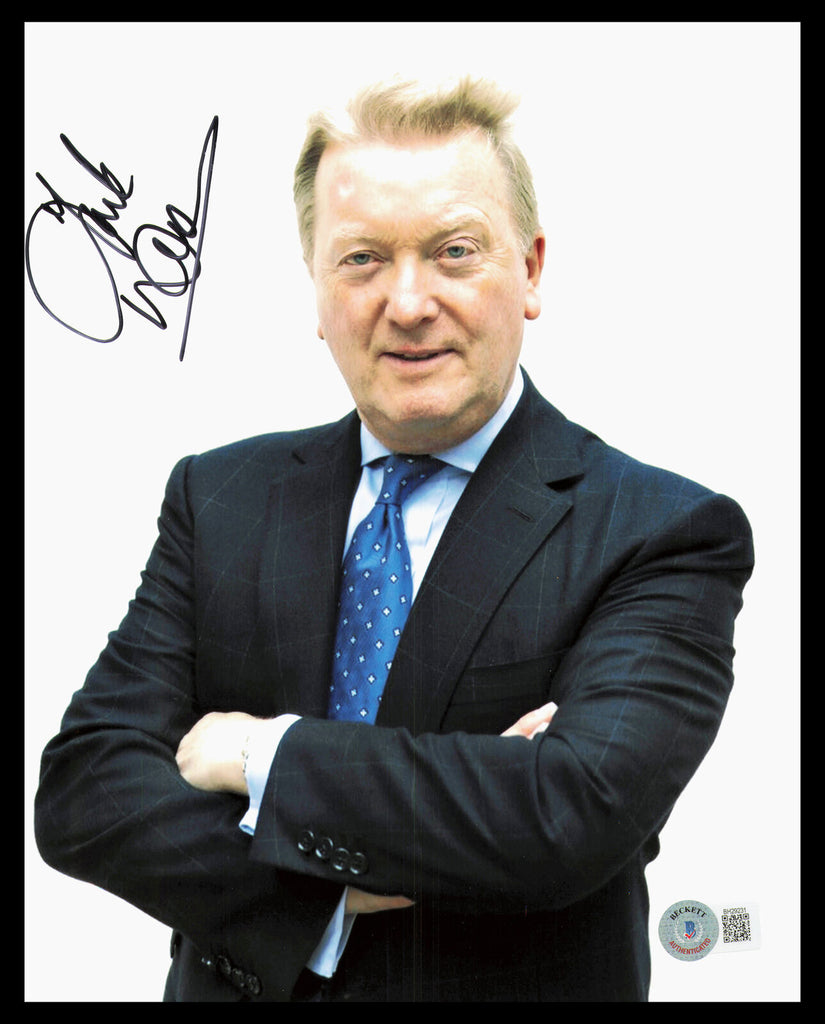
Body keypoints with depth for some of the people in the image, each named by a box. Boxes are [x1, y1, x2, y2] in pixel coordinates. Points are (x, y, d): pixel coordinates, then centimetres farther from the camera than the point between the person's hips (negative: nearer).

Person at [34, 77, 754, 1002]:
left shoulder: (667, 535, -16)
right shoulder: (218, 499, -6)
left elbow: (580, 813, -29)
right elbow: (79, 788, -11)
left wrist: (267, 752, -21)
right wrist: (325, 888, -25)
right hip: (244, 982, 3)